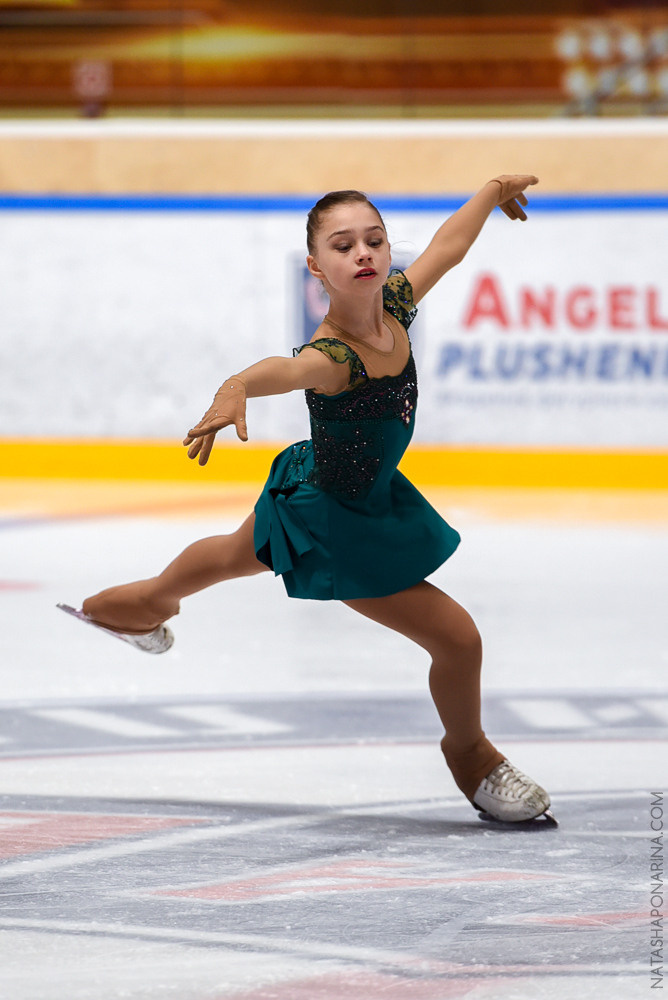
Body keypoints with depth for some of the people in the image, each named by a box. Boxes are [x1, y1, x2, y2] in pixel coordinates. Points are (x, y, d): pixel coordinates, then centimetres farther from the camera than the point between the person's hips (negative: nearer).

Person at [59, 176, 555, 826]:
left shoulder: (393, 304, -18)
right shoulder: (334, 357, -40)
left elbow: (445, 247, 2)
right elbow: (287, 370, -63)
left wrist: (495, 189, 16)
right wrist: (235, 390, -84)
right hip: (339, 525, -8)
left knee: (237, 555, 37)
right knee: (457, 639, -2)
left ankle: (143, 601, 69)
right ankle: (471, 757, 31)